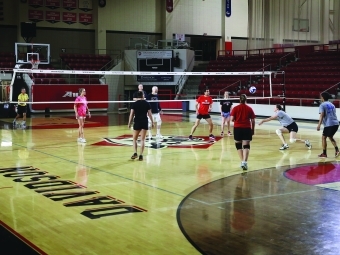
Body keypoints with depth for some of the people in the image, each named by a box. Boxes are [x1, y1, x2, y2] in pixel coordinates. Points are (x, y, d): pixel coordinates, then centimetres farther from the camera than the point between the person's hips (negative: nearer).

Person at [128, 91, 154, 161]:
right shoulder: (147, 103, 0)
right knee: (142, 139, 5)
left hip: (137, 122, -1)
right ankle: (141, 155, 1)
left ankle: (135, 153, -1)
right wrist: (152, 122, 10)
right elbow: (149, 114, 1)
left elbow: (131, 114, -5)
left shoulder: (134, 104, -3)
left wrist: (129, 123, 1)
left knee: (134, 139, 13)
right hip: (145, 122, 1)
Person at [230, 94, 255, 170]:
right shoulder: (249, 109, 3)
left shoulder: (235, 108, -1)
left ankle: (242, 161, 10)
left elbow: (232, 119, -5)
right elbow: (253, 121, 4)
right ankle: (245, 162, -18)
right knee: (246, 146, -2)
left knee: (238, 145, 15)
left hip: (237, 128, 0)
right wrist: (253, 129, 14)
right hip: (247, 128, 0)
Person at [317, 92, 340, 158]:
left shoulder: (322, 105, -1)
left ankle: (324, 153, 8)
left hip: (329, 124, -7)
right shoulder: (331, 105, 20)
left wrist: (319, 125, -18)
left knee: (324, 137, 7)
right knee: (330, 137, 22)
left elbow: (322, 115, -13)